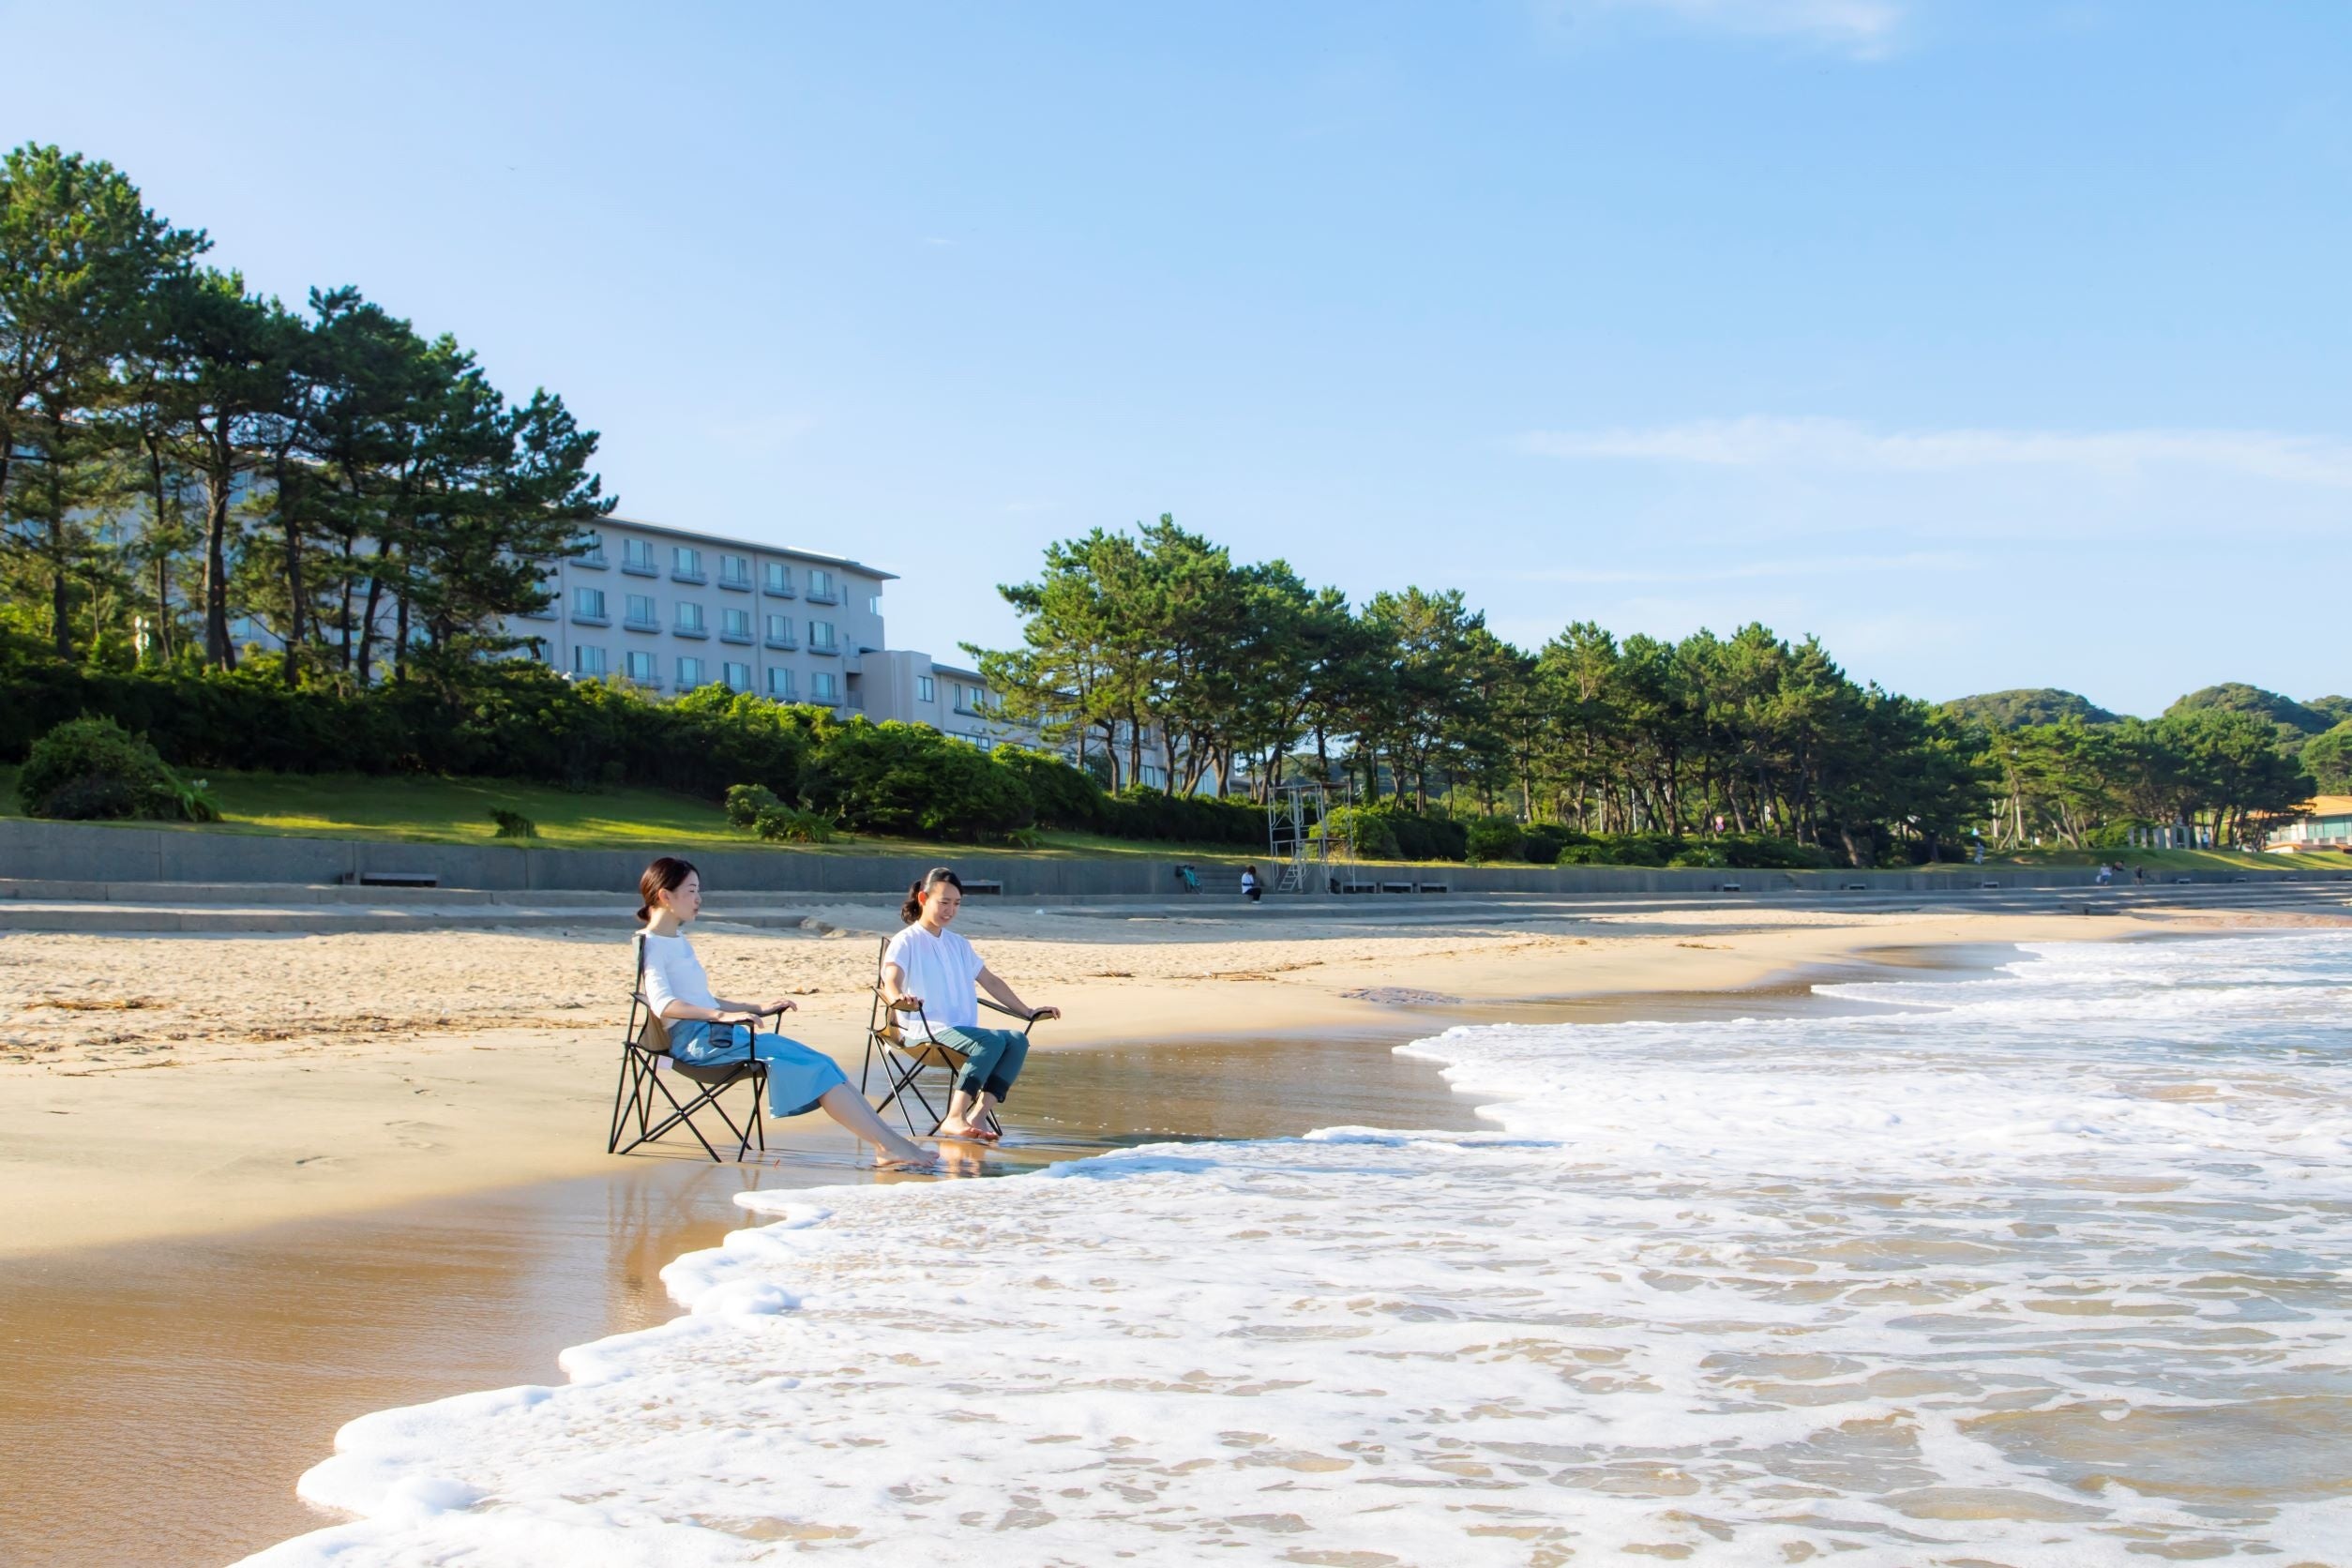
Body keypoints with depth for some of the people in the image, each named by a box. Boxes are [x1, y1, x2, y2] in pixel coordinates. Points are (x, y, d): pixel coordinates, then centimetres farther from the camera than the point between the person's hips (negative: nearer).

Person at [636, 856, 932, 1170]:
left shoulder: (679, 941, 24)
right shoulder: (652, 945, -5)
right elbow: (663, 1004, -20)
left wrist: (757, 1009, 18)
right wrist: (722, 1016, -31)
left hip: (715, 1033, 9)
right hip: (695, 1040, -9)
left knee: (819, 1064, -7)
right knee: (813, 1065, -18)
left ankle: (886, 1144, -17)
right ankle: (889, 1145, -21)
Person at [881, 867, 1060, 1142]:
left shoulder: (958, 944, 24)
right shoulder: (906, 941, 1)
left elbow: (990, 982, 30)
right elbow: (890, 980, -18)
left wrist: (1028, 1011, 26)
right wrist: (898, 998, -42)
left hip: (964, 1032, 7)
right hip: (927, 1031, -7)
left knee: (1017, 1040, -21)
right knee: (991, 1040, -33)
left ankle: (977, 1115, -29)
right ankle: (954, 1118, -39)